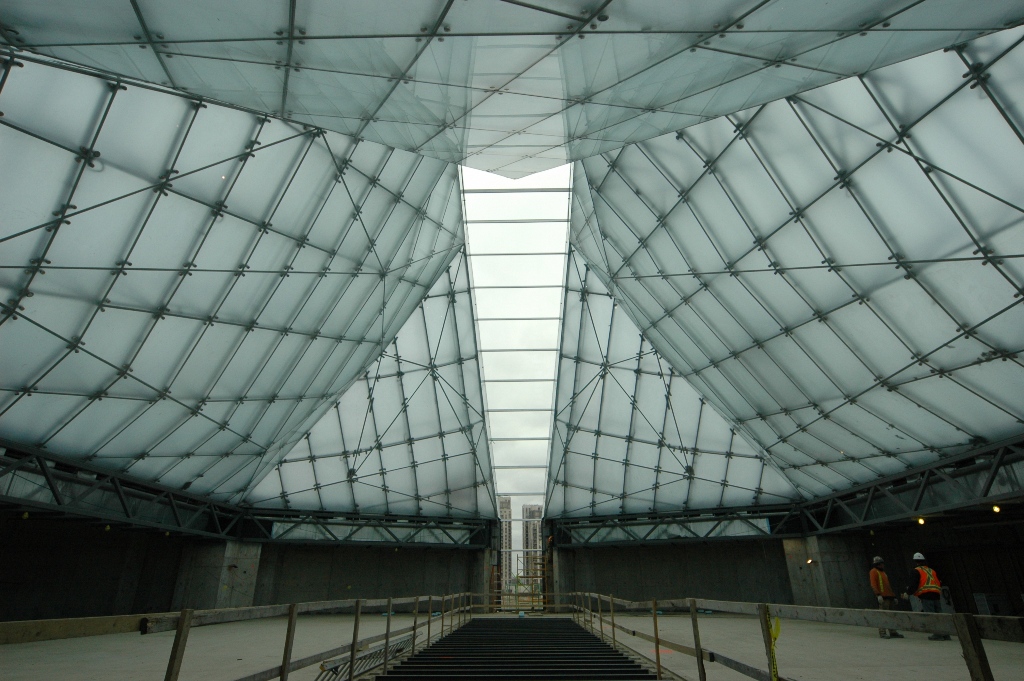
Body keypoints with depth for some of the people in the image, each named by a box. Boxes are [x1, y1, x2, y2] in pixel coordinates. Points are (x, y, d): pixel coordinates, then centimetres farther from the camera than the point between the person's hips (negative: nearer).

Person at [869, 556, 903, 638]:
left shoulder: (883, 573, 25)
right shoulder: (874, 572, -1)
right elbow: (873, 584, -12)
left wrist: (894, 596, 21)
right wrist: (878, 595, -22)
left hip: (889, 596, 9)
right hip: (883, 597, -9)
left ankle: (893, 632, 19)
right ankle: (882, 632, -8)